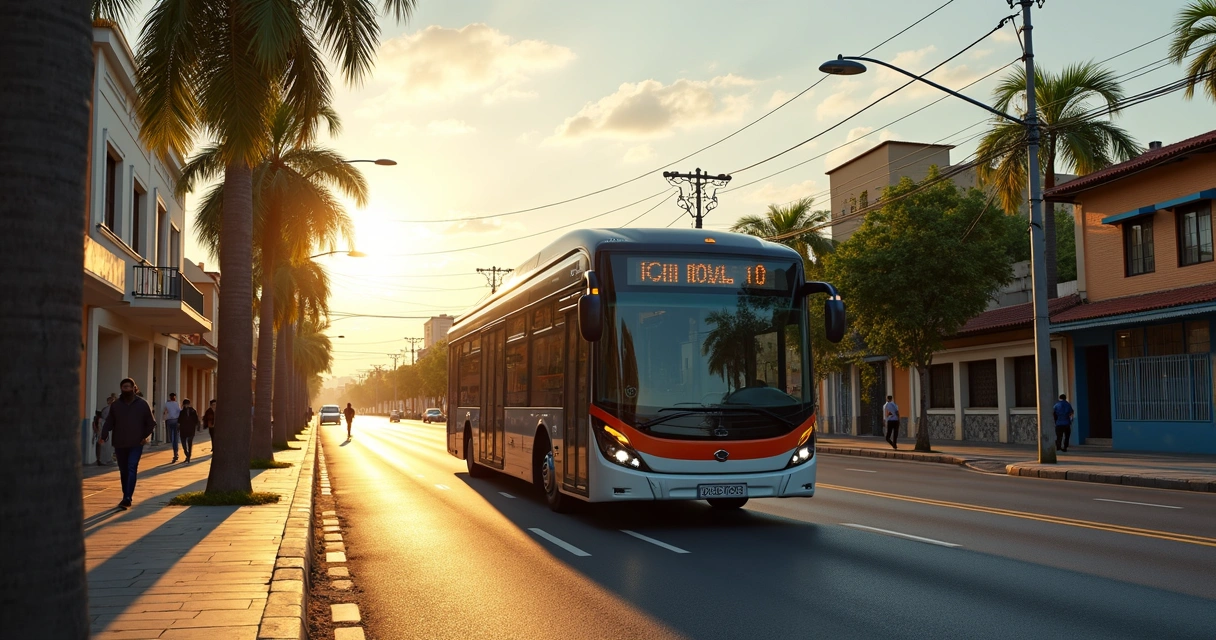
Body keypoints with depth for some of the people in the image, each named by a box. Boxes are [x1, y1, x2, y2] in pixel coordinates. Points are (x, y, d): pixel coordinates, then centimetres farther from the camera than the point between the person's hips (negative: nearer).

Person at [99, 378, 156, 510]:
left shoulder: (142, 404, 1)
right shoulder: (116, 405, 6)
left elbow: (151, 423, 6)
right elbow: (109, 422, 4)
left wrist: (145, 435, -7)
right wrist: (104, 435, -12)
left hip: (136, 444, -3)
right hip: (120, 444, 3)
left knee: (132, 469, -13)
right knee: (123, 471, 10)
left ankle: (127, 498, -17)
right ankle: (126, 497, 22)